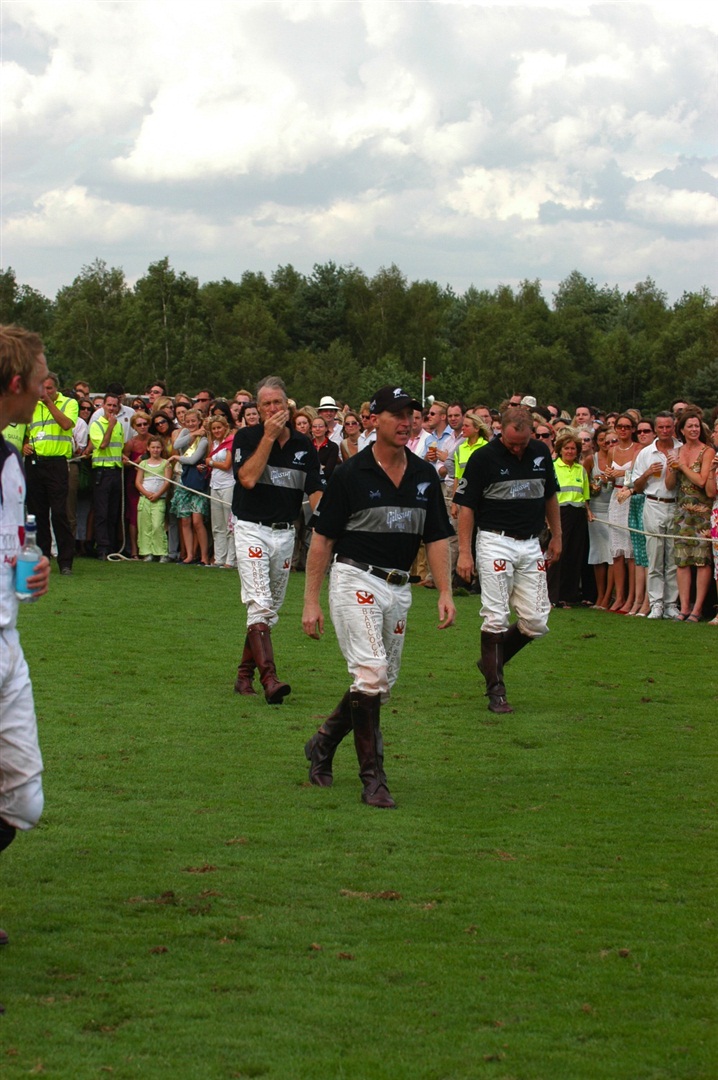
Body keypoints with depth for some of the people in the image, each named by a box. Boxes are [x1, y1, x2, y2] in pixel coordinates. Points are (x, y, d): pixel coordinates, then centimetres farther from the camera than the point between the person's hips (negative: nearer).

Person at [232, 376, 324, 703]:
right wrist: (269, 436, -18)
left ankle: (245, 672, 24)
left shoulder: (304, 445, 6)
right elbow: (248, 478, -20)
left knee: (271, 608, 11)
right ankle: (269, 678, -26)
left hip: (285, 533, 5)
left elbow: (315, 491, 4)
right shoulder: (246, 437, -5)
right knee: (259, 603, -16)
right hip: (252, 530, -5)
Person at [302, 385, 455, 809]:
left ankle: (324, 743, 34)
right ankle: (373, 778, -13)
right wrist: (311, 601, -7)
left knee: (382, 685, 12)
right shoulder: (351, 474, -7)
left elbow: (437, 536, 9)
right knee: (371, 674, -17)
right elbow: (323, 538, -4)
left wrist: (445, 592, -2)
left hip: (399, 587, 6)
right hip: (356, 580, -6)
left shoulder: (425, 476, 7)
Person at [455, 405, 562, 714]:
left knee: (536, 622, 1)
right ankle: (495, 690, -1)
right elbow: (466, 505, -6)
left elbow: (550, 496, 21)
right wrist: (464, 552, -11)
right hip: (495, 542, -5)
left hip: (530, 545, 5)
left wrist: (556, 536, 21)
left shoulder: (541, 453, 6)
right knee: (496, 618, -7)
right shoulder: (484, 457, -8)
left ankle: (492, 661, 23)